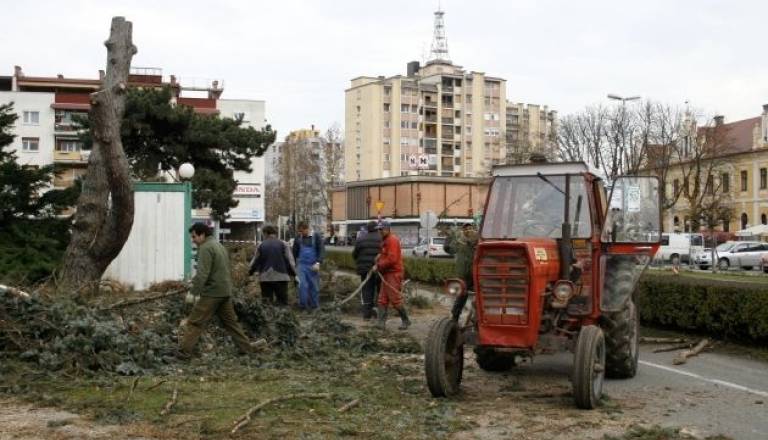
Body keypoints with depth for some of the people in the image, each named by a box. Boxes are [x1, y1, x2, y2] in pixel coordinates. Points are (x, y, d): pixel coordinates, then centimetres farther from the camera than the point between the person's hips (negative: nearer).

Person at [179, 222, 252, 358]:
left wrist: (194, 292, -18)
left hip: (212, 292, -9)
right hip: (226, 291, 9)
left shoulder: (206, 248, -11)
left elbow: (203, 273, -20)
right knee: (230, 321, 16)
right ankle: (245, 348, 18)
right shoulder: (219, 245, 19)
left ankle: (184, 352, -7)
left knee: (195, 322, -6)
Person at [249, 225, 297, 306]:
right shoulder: (282, 244, -2)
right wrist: (293, 273, 7)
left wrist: (251, 271, 26)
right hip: (280, 276, -1)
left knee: (266, 302, 7)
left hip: (265, 277, 1)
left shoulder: (261, 245, 1)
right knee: (282, 302, 3)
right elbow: (289, 260, -2)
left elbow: (256, 261, 9)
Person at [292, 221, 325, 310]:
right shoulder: (298, 239, 6)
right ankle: (303, 305, -2)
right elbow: (295, 253, 14)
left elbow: (322, 250, -9)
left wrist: (318, 263, -21)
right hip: (302, 265, 1)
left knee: (314, 286, 4)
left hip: (313, 266, -1)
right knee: (302, 285, -9)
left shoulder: (316, 237, -2)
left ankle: (314, 305, 15)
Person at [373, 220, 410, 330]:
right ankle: (381, 323, 5)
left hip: (393, 274, -10)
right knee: (382, 299, 5)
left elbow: (391, 259, -21)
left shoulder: (392, 240, -14)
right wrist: (380, 256, 6)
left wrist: (379, 266, -14)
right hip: (386, 274, 10)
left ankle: (406, 321, 6)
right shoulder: (385, 240, 17)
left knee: (395, 299, -6)